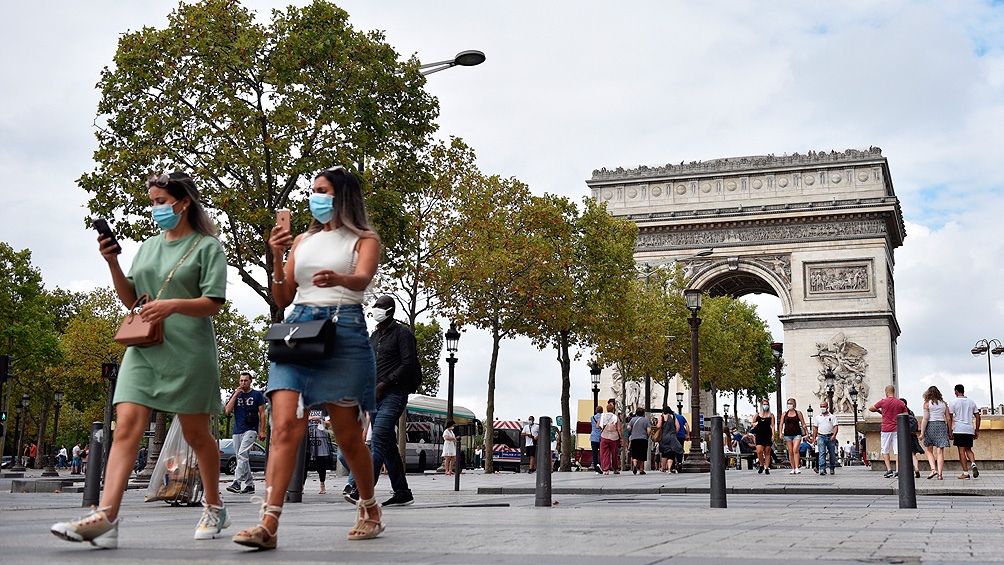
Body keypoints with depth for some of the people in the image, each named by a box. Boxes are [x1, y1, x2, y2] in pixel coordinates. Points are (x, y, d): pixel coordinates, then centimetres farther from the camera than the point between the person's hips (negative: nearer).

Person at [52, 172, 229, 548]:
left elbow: (213, 303, -6)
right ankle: (105, 517, -21)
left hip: (188, 350, -5)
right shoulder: (148, 247, 18)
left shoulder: (207, 247, 1)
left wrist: (174, 305, -22)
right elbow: (130, 299, 19)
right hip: (143, 348, 5)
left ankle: (214, 509, 22)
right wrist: (112, 263, 5)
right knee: (126, 427, -11)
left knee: (195, 433, 5)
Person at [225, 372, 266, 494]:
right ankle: (250, 484, 14)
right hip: (237, 431, 5)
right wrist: (236, 394, -3)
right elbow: (228, 411, 3)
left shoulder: (257, 395, 5)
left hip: (251, 430, -5)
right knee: (243, 458, 7)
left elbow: (262, 413, 4)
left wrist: (262, 431, -4)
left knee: (242, 455, -20)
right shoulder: (235, 394, 15)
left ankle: (236, 482, -28)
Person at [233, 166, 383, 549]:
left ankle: (370, 510, 24)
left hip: (343, 331, -3)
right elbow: (282, 300, 15)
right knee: (285, 425, -14)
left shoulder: (364, 239, 7)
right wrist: (277, 258, -1)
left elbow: (363, 278, -15)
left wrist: (337, 279, -38)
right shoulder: (302, 241, 20)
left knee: (347, 436, 3)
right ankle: (268, 523, -20)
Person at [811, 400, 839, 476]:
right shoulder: (818, 418, 14)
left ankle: (832, 469, 21)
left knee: (832, 454, 7)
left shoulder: (832, 417, 5)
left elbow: (836, 427, -5)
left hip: (830, 437, -1)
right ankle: (822, 469, -21)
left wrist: (834, 435, -21)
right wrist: (814, 438, 10)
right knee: (822, 453, -13)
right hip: (821, 437, 1)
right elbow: (815, 429, 17)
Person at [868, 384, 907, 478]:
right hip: (897, 430, 2)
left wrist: (879, 410, 22)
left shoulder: (883, 401, -6)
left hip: (886, 429, -2)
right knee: (897, 451, 2)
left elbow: (870, 408, 5)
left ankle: (889, 469, 0)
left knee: (885, 450, 10)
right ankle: (897, 471, -3)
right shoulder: (901, 403, 3)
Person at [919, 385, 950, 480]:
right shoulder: (944, 403, 9)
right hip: (942, 426, 2)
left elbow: (925, 419, -8)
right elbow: (948, 418, 6)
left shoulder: (927, 403, -2)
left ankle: (933, 469, -5)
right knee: (940, 452, 1)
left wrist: (922, 433, -6)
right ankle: (940, 474, -2)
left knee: (930, 451, 12)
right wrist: (949, 430, 14)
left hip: (930, 426, -2)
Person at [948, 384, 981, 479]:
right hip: (970, 429, 4)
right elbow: (977, 416, 10)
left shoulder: (953, 402, -1)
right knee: (968, 449, 14)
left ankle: (965, 473, -5)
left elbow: (950, 418, -5)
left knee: (961, 450, -2)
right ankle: (973, 464, -13)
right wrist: (977, 430, 15)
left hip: (959, 429, -4)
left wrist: (950, 431, -3)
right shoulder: (971, 402, 12)